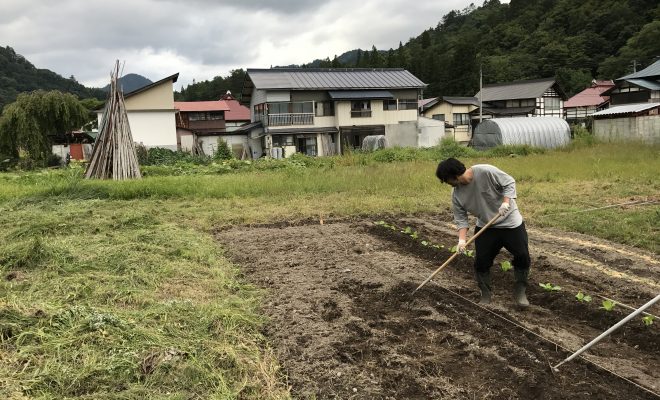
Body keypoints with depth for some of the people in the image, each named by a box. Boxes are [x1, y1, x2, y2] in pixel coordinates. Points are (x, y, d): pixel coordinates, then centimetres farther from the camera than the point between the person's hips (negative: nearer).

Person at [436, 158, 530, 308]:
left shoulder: (486, 171, -25)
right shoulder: (456, 194, -10)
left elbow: (509, 183, -16)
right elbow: (460, 218, -7)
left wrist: (506, 202, -29)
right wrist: (462, 239, -19)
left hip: (510, 222, -4)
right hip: (485, 226, 4)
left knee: (522, 256, -3)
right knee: (481, 261, -1)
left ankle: (520, 291, 17)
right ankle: (485, 293, 18)